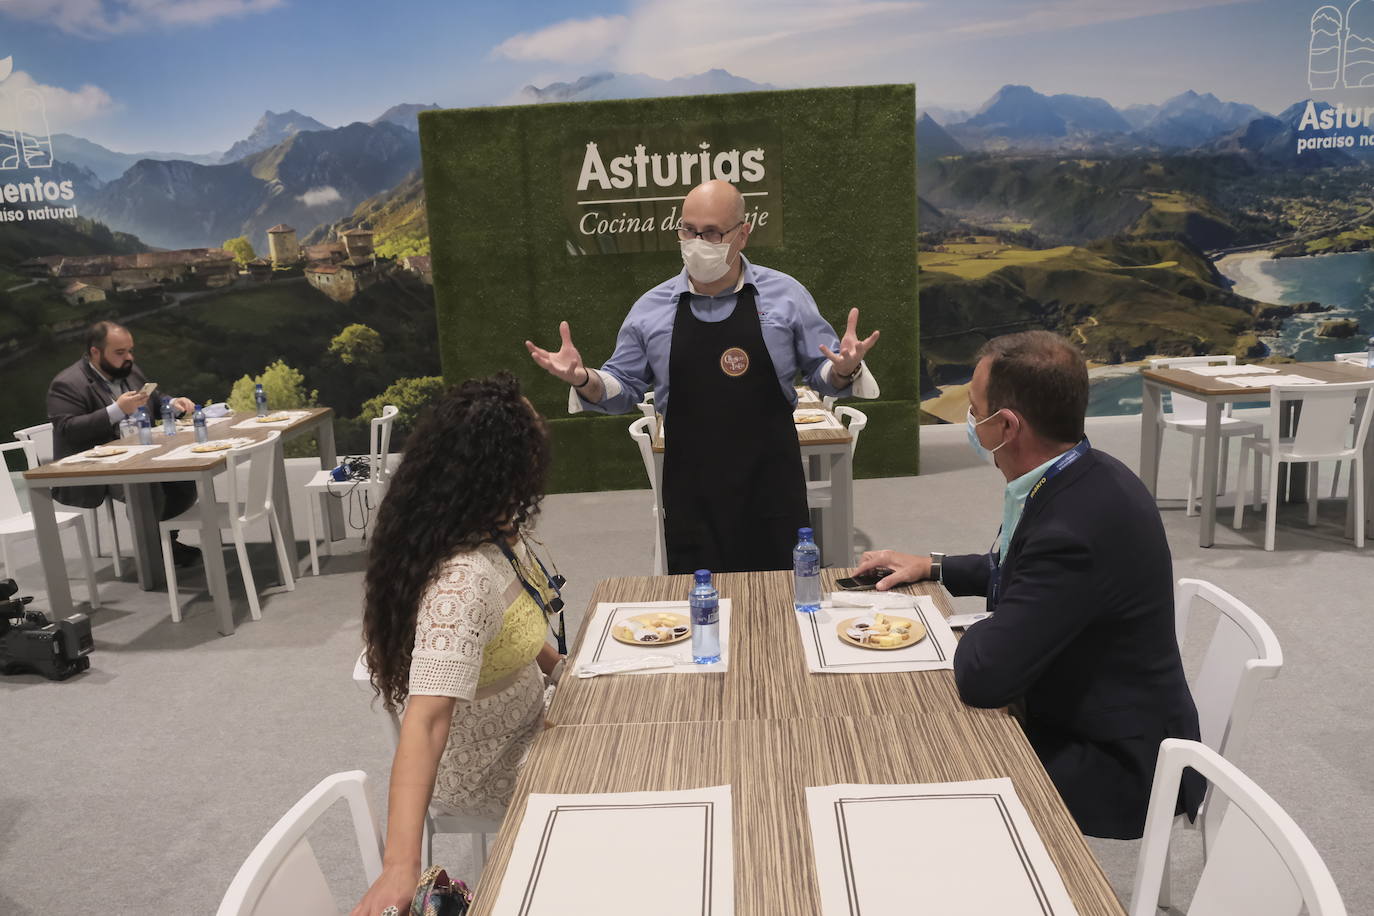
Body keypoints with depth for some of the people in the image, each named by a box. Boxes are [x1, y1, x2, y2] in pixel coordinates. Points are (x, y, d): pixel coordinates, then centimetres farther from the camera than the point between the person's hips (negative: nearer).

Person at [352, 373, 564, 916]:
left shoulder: (497, 530, -11)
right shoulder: (462, 580, -37)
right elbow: (425, 720, -45)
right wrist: (400, 865, -53)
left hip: (519, 721, 8)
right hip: (490, 771, -7)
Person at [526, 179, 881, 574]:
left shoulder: (786, 295, 2)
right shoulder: (651, 309, 4)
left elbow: (821, 373, 6)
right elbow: (624, 388, 11)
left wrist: (844, 369, -16)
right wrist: (583, 380, -8)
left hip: (771, 484, 0)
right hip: (690, 490, 1)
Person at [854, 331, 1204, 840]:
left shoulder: (1081, 522, -33)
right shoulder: (1082, 480, -2)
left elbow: (982, 678, -31)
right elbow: (1026, 572, 19)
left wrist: (972, 633, -10)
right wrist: (932, 567, 12)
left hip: (1117, 765, -9)